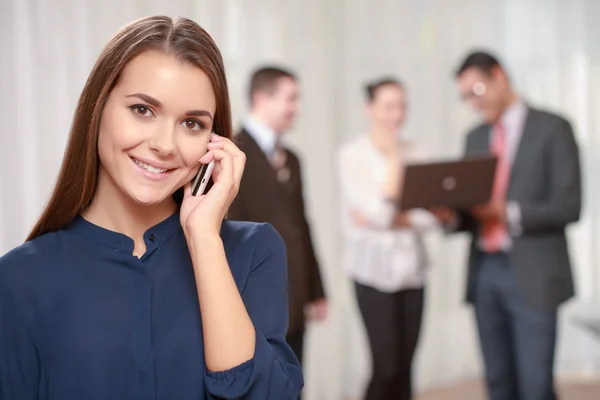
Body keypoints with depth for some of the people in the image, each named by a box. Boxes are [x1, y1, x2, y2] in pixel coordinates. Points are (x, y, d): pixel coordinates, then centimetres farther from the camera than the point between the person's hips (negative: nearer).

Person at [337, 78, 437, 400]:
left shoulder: (416, 153, 7)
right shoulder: (352, 155, -6)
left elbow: (431, 215, 1)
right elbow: (380, 211, -16)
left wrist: (394, 219, -15)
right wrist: (393, 157, -11)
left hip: (411, 268, 4)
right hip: (374, 270, -4)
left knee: (404, 367, 6)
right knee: (386, 366, -8)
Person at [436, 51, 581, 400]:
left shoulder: (552, 129, -2)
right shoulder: (476, 137, 16)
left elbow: (569, 206, -9)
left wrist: (509, 213, -21)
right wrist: (454, 215, -5)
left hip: (532, 276, -5)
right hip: (485, 270, 6)